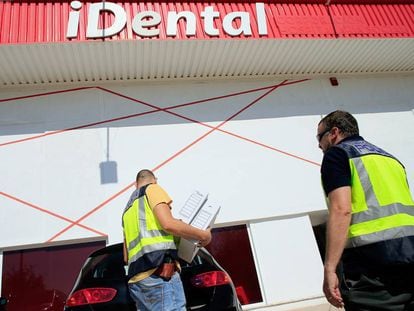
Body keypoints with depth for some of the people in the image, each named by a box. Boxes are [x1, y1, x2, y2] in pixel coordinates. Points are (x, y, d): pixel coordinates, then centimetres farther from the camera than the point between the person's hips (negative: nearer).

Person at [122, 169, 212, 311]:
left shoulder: (128, 209, 28)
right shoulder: (153, 189, 6)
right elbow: (168, 223, -10)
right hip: (159, 273, -8)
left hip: (137, 279, 8)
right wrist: (202, 235, 0)